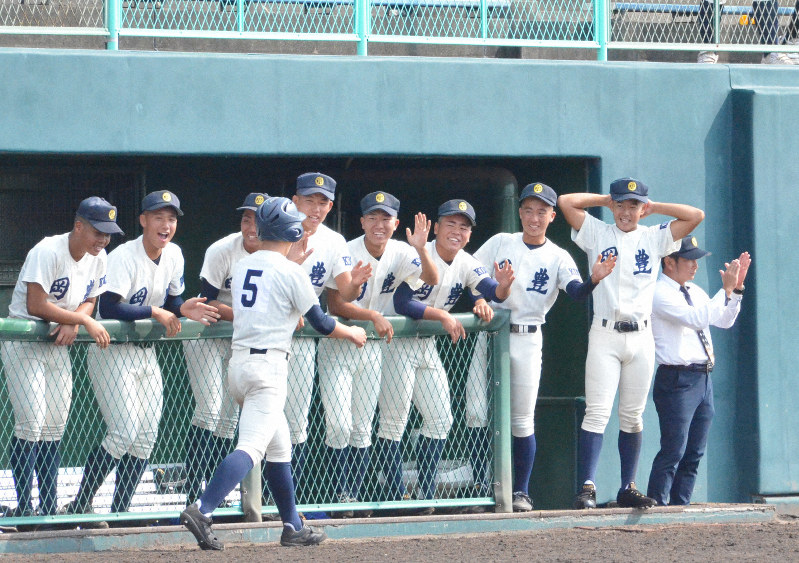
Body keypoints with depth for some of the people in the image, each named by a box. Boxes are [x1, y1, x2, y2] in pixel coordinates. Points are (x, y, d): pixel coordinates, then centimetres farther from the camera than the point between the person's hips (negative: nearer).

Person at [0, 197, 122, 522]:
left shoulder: (97, 257, 1)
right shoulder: (48, 252, -22)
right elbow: (36, 305, -27)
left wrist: (73, 324, -13)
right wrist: (85, 321, -24)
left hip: (58, 346, 7)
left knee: (55, 428, 6)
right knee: (31, 424, -14)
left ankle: (49, 509, 11)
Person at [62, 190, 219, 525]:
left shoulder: (173, 255, 4)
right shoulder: (123, 257, -20)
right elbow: (108, 309, -29)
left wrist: (183, 310, -11)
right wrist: (155, 313, -27)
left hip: (146, 353, 8)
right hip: (113, 355, -8)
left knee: (147, 437, 4)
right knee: (124, 433, -16)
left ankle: (119, 512, 12)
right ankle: (79, 506, -7)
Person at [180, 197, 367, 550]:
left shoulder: (241, 267, 11)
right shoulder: (291, 272, -8)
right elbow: (321, 324, 1)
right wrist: (352, 333, 18)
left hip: (238, 363, 8)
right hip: (269, 365, -8)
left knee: (279, 446, 17)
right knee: (251, 447, -15)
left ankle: (293, 527, 20)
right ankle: (202, 510, -31)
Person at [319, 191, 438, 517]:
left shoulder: (400, 254, -4)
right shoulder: (347, 253, -18)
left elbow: (431, 279, -18)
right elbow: (335, 305, -22)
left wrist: (421, 249, -35)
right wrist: (373, 315, -32)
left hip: (372, 348, 5)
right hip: (338, 347, -5)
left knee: (362, 429, 8)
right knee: (339, 426, -13)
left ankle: (354, 498, 13)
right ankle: (342, 497, -5)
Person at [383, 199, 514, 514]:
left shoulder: (466, 264, 1)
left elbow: (494, 292, -16)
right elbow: (402, 304, -27)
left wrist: (503, 286, -38)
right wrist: (442, 316, -32)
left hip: (427, 346, 8)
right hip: (398, 343, -8)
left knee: (440, 419, 7)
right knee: (394, 420, -6)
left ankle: (424, 495, 14)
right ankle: (396, 497, -4)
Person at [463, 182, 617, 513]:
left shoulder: (558, 258, 2)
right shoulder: (500, 243, 6)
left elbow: (576, 292, -14)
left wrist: (594, 280, -35)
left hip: (527, 340, -1)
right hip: (490, 334, 1)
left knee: (522, 421, 0)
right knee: (476, 414, -4)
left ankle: (520, 493, 10)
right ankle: (481, 490, 5)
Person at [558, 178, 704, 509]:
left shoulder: (654, 238, 11)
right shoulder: (598, 234, 7)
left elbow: (695, 216, 4)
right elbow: (565, 202, 0)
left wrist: (653, 208, 8)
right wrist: (607, 200, 9)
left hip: (641, 336, 2)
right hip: (605, 335, -2)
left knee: (632, 418, 7)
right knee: (597, 413, -11)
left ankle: (628, 488, 14)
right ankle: (587, 488, -16)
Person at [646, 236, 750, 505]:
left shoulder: (694, 292, 17)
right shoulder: (660, 293, -11)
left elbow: (724, 320, 20)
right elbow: (698, 318, -22)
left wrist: (737, 288, 7)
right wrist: (726, 289, -21)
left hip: (703, 379, 9)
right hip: (677, 380, -9)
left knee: (694, 452, 9)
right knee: (673, 451, -12)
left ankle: (680, 506, 13)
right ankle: (657, 506, -10)